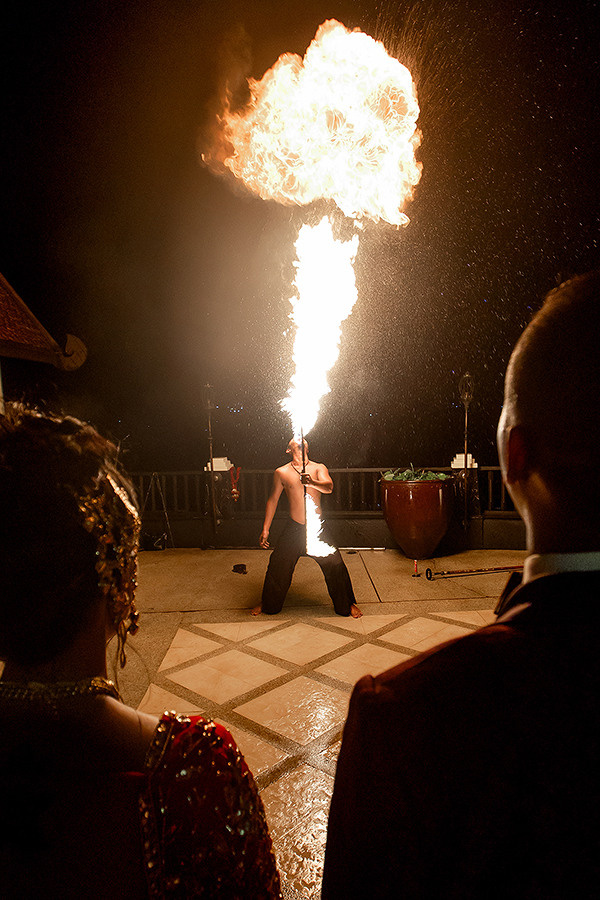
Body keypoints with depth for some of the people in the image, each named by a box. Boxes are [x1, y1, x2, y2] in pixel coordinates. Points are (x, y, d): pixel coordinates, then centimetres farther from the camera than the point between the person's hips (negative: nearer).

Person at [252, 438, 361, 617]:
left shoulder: (319, 468, 1)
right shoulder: (281, 472, 2)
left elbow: (329, 487, -18)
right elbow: (273, 500, 8)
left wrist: (312, 482, -40)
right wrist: (265, 529, 6)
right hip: (294, 528, 1)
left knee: (335, 566, -2)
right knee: (277, 566, 5)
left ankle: (347, 605, 20)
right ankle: (268, 605, 30)